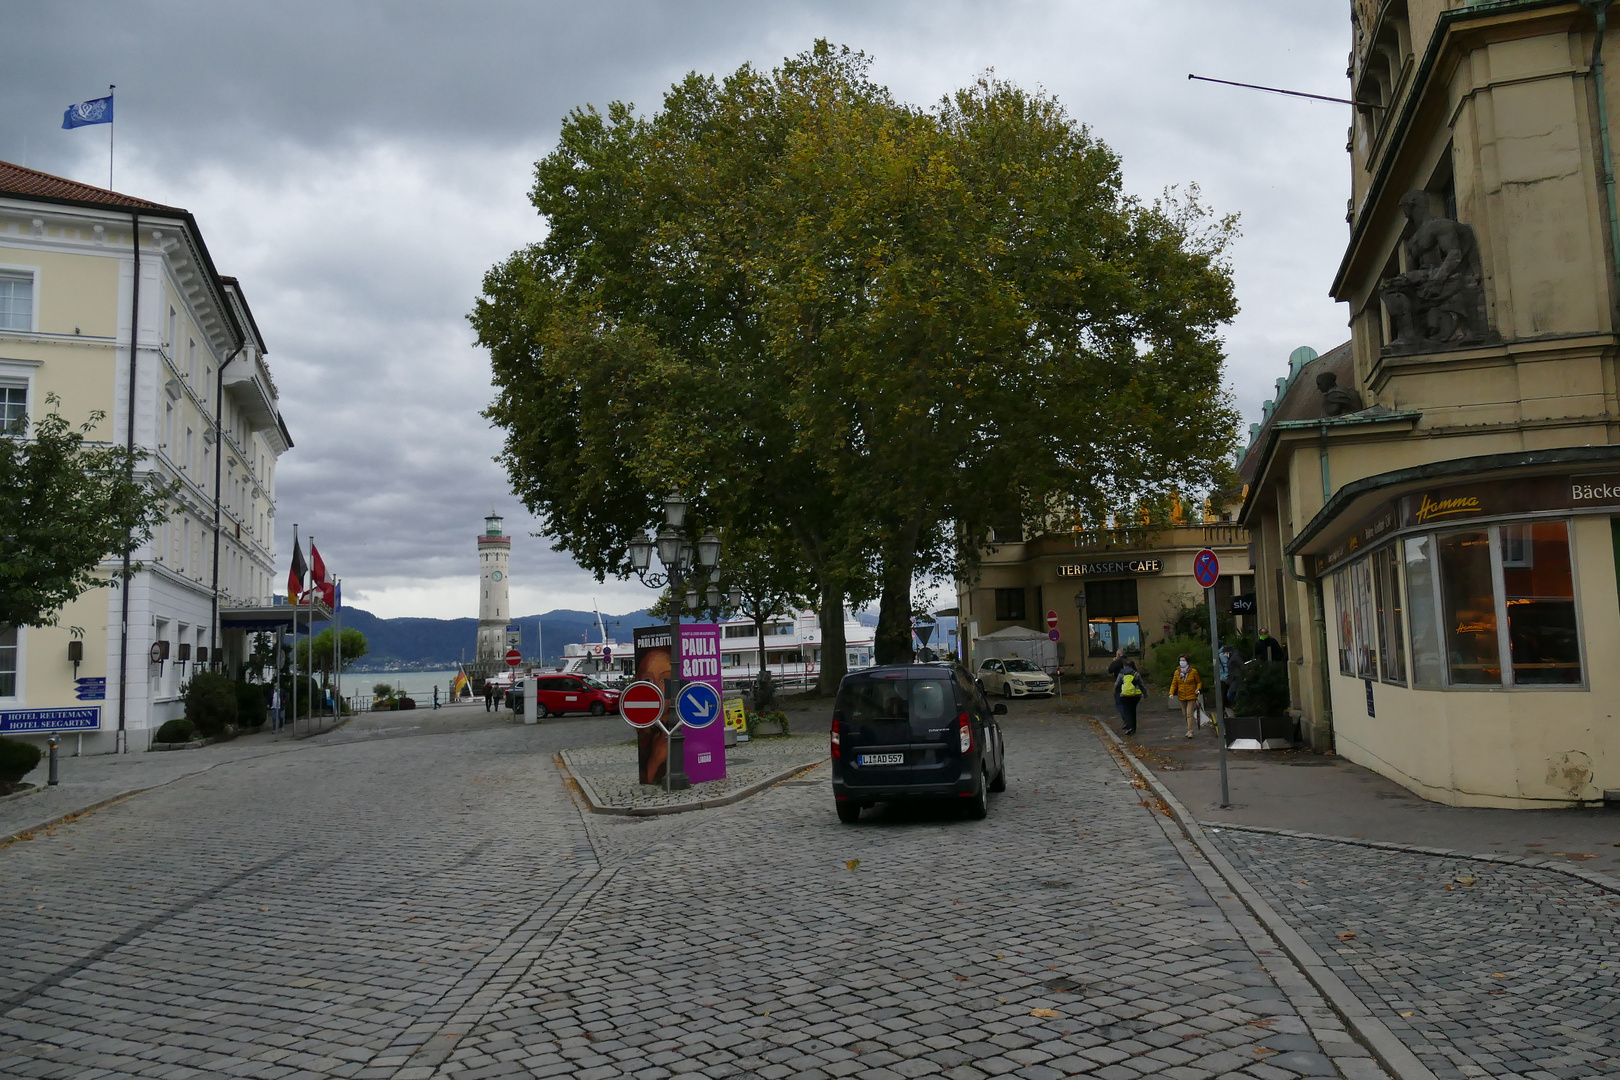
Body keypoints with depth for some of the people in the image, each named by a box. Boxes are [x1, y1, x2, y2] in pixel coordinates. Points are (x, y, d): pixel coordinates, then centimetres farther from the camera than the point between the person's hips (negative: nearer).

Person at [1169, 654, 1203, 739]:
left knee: (1190, 714, -11)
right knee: (1185, 714, 13)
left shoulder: (1193, 671, -6)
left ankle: (1190, 731, -9)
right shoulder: (1177, 672, 3)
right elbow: (1174, 683, 5)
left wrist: (1198, 689, -15)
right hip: (1182, 697, 4)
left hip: (1191, 696, -4)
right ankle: (1190, 729, 29)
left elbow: (1199, 682, 4)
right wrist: (1171, 693, -9)